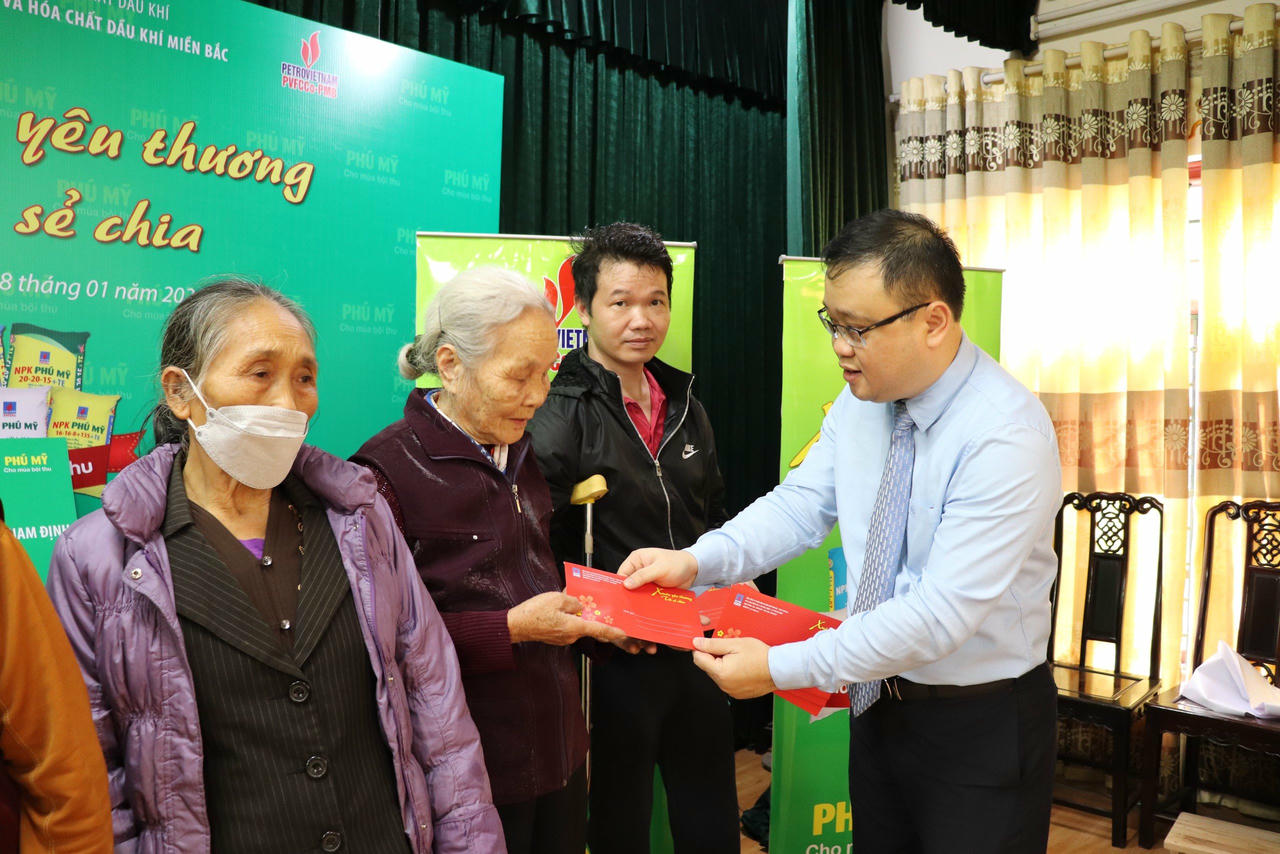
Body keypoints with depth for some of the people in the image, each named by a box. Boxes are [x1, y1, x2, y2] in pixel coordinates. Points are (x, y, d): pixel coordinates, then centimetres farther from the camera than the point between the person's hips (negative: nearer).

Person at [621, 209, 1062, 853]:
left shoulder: (1008, 437, -27)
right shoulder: (862, 400, -4)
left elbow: (943, 611, -29)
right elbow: (801, 504, 0)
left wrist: (781, 668, -28)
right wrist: (695, 561, -17)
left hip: (983, 727, -6)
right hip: (879, 703, 6)